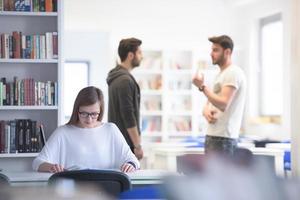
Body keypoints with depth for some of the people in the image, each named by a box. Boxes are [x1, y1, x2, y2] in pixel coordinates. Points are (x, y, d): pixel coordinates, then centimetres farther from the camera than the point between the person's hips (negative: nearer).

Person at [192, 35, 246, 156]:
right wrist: (206, 111, -2)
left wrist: (202, 87, -22)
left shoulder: (233, 73, -11)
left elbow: (223, 104, -21)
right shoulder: (220, 74, 21)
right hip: (212, 135, 10)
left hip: (223, 138, -10)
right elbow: (210, 102, 21)